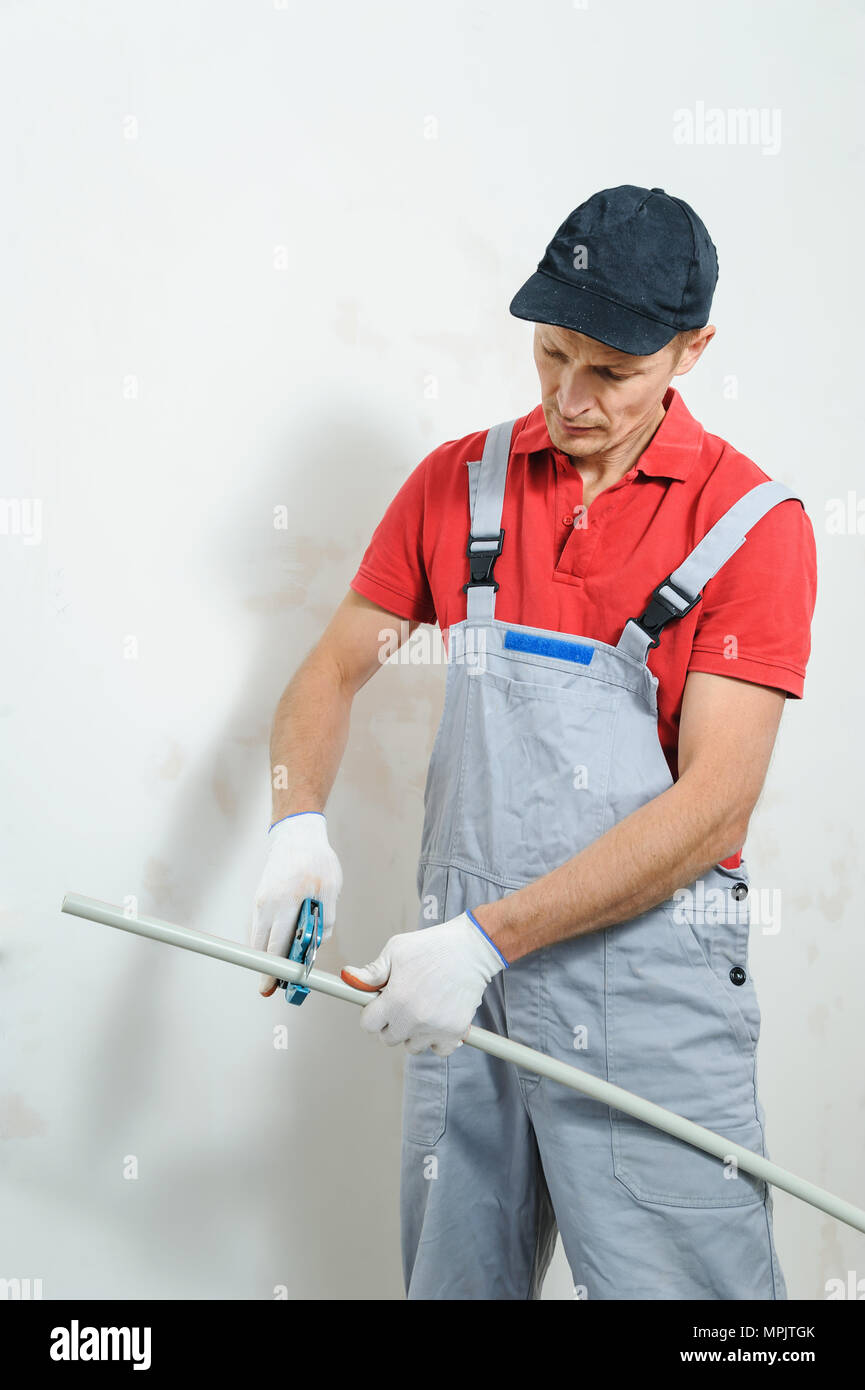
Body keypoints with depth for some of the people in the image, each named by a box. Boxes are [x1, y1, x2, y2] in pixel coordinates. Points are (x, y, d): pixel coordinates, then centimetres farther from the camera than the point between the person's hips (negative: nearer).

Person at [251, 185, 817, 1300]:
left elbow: (715, 803, -14)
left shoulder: (754, 524, -7)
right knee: (451, 1277, 14)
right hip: (465, 966, 4)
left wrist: (487, 937, -20)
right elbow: (335, 668, 12)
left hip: (651, 984, -3)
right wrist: (298, 826, -9)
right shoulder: (457, 483, 7)